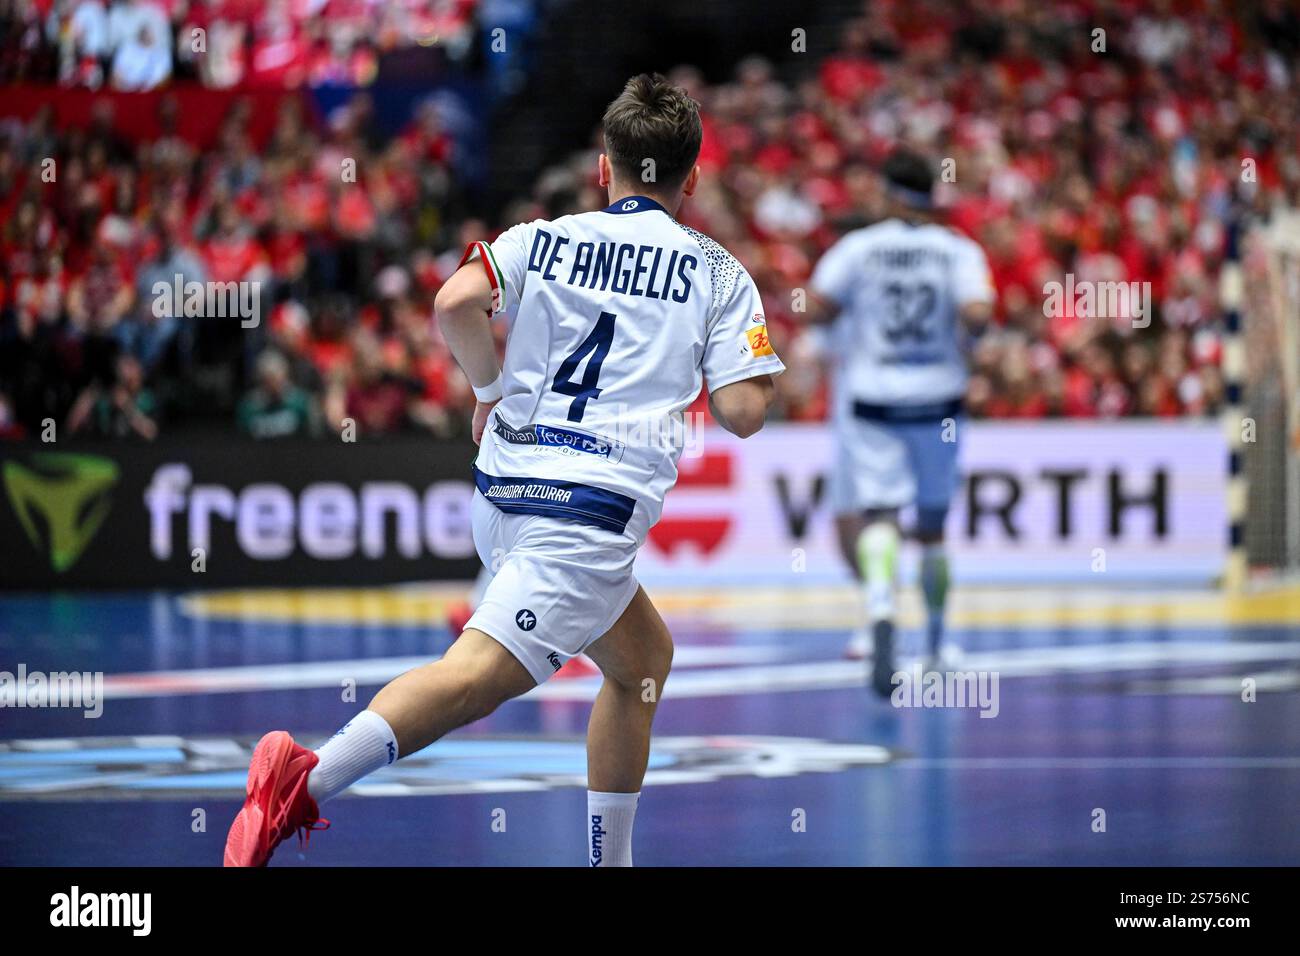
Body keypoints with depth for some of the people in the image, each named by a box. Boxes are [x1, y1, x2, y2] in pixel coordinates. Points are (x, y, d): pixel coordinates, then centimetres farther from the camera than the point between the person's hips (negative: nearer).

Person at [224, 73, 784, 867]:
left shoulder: (542, 238, 14)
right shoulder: (717, 272, 8)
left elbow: (457, 303, -6)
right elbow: (743, 413, 0)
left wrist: (488, 388, 11)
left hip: (505, 485, 6)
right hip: (596, 503, -6)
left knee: (644, 654, 24)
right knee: (485, 669, -20)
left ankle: (611, 858, 23)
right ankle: (312, 778, -39)